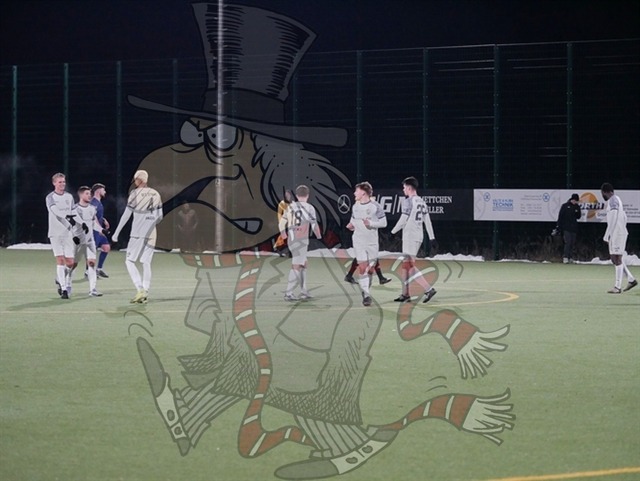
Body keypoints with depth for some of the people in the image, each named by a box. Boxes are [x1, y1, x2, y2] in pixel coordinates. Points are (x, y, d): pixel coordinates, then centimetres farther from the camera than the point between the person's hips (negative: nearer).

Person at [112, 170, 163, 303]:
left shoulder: (135, 194, -8)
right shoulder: (155, 195, 8)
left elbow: (126, 215, -7)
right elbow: (159, 216, 12)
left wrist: (116, 233, -1)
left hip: (137, 233, -5)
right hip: (151, 234, 5)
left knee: (130, 261, 2)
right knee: (146, 263, 8)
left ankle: (140, 289, -13)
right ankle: (145, 294, 5)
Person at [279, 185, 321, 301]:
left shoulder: (290, 207, 7)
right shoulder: (309, 208, -8)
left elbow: (282, 222, 13)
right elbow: (314, 225, -6)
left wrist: (283, 234, 33)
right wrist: (318, 235, 16)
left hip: (291, 240, 6)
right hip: (301, 241, -6)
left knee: (303, 264, 18)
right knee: (296, 266, -6)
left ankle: (304, 292, 20)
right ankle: (288, 293, -11)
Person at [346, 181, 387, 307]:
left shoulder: (375, 206, -6)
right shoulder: (355, 206, 8)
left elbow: (383, 223, -4)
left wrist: (371, 223, -18)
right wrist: (351, 226, -1)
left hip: (372, 242, -2)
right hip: (359, 242, 2)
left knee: (370, 269, 4)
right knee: (362, 267, -10)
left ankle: (365, 290, 27)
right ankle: (366, 295, -9)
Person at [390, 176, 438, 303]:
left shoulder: (408, 201, -12)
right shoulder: (421, 202, 14)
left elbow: (403, 220, -14)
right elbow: (427, 221, 14)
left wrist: (392, 232, -1)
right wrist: (432, 238, 15)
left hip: (410, 235, -9)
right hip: (419, 236, 9)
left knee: (410, 265, -11)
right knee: (405, 265, 14)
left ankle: (428, 289, -20)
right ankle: (405, 294, 15)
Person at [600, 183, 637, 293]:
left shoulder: (612, 201, -13)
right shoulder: (617, 200, 18)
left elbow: (613, 219, -20)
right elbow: (624, 217, 23)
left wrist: (607, 236, -18)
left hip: (617, 233, -10)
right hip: (620, 233, 10)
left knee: (617, 259, -9)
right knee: (615, 259, 13)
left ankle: (617, 287, -9)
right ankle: (631, 279, 15)